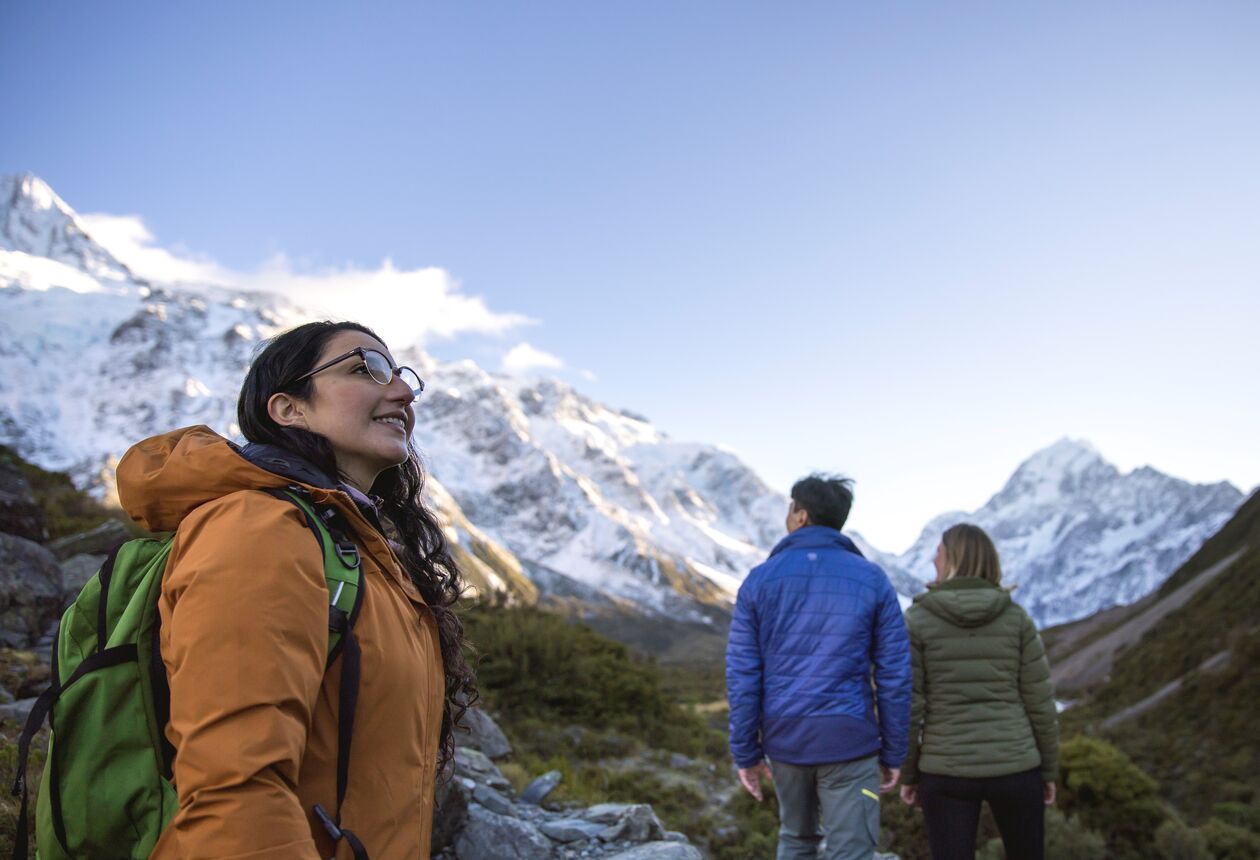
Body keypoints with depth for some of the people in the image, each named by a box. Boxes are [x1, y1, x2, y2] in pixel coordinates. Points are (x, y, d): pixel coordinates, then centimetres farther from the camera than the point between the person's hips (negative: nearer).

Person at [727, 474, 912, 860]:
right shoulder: (872, 579, -2)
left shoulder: (759, 579, -2)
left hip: (785, 738, 2)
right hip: (849, 740, -2)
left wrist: (745, 752, 4)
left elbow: (742, 674, -4)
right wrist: (893, 753, 6)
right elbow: (894, 674, -3)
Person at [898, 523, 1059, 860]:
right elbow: (1039, 703, -1)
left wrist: (908, 775, 4)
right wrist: (1048, 769, 11)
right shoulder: (1016, 617, -1)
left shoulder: (917, 620, -7)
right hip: (1014, 767, 2)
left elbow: (907, 707, -8)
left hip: (946, 771, -2)